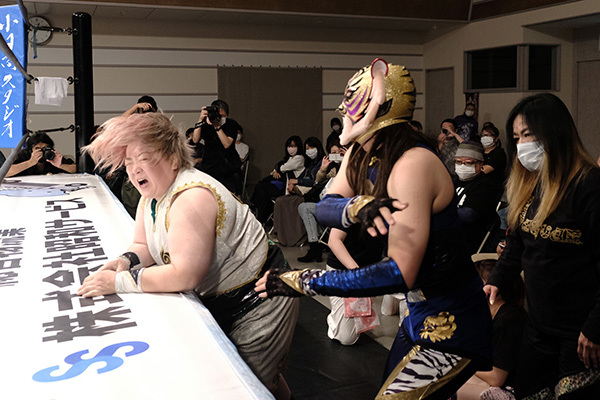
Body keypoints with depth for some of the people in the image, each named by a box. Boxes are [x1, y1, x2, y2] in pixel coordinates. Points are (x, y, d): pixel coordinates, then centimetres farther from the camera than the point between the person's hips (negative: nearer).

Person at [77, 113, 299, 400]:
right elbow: (145, 246, 10)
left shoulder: (192, 198, -29)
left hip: (256, 301, -9)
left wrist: (120, 282, -28)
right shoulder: (152, 195, 2)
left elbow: (185, 275, -33)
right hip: (216, 301, 9)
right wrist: (126, 261, -13)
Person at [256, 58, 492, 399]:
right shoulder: (362, 155, 1)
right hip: (421, 311, 8)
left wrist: (302, 281, -28)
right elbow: (325, 207, -8)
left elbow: (400, 274, -30)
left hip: (453, 324, -8)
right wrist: (356, 207, -30)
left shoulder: (412, 164, -26)